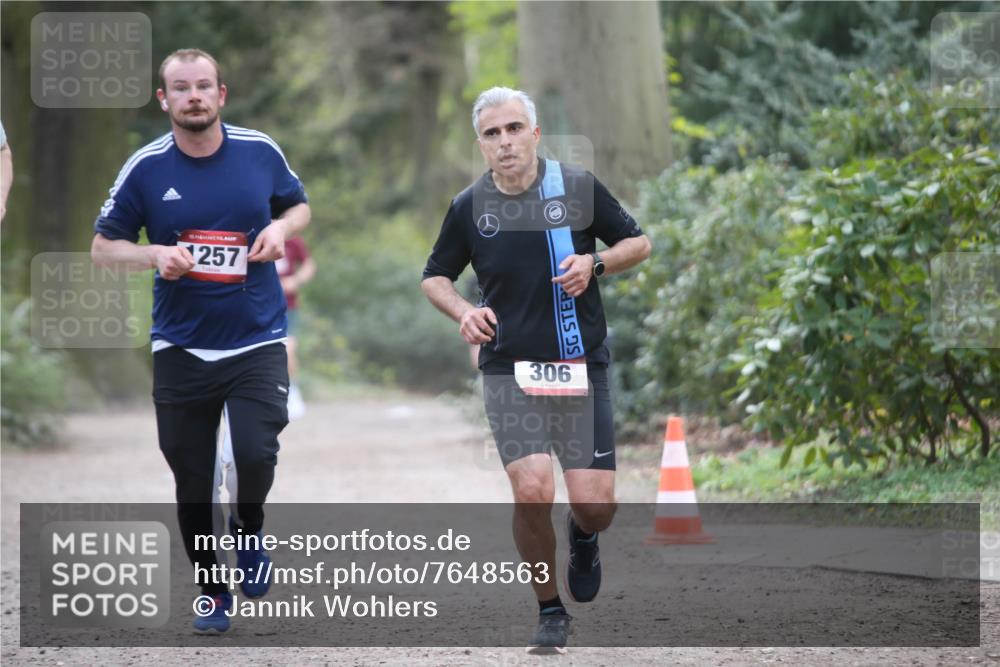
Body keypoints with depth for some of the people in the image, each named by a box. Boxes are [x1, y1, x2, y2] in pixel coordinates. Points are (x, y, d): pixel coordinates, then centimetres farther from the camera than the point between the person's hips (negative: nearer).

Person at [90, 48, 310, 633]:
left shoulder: (260, 151, -2)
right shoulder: (147, 168, -5)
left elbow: (298, 206, 16)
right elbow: (103, 245, 2)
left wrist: (281, 228, -7)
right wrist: (154, 255, -17)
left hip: (257, 341, -1)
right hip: (180, 348, 1)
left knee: (255, 455, -20)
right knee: (193, 484, 5)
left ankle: (249, 530, 13)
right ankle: (213, 593, 25)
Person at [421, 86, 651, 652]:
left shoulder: (578, 187, -3)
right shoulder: (470, 207, 1)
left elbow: (639, 243, 8)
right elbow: (436, 276, 15)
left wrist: (595, 262, -12)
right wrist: (464, 311, -6)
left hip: (581, 367, 0)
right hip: (509, 368, 0)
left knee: (596, 504, -6)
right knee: (532, 491, -18)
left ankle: (583, 538, 34)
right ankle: (550, 610, 5)